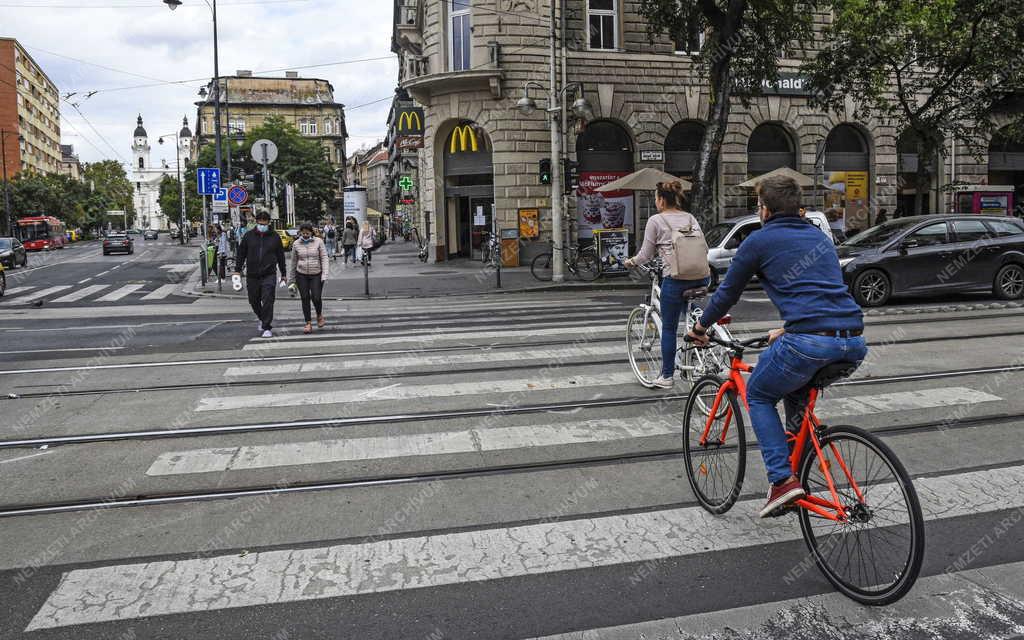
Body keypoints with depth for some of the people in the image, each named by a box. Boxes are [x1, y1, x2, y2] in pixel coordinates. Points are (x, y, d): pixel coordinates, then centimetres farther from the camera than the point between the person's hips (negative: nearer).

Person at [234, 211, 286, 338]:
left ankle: (266, 328, -4)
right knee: (254, 301, 11)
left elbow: (280, 256, 11)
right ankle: (262, 319, 38)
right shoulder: (248, 235, 4)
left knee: (268, 301, -10)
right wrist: (237, 270, 4)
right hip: (252, 276, 2)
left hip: (269, 275, -2)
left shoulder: (274, 236, 4)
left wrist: (283, 274, 13)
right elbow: (241, 253, 9)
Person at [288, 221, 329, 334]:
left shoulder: (318, 242, -1)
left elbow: (324, 258, -2)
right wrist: (292, 278, 13)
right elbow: (294, 262, 11)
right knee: (305, 299, 2)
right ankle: (308, 323, 11)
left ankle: (319, 316, 23)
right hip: (301, 275, 2)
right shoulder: (296, 244, 4)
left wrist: (324, 274, -11)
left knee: (316, 298, -8)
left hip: (316, 275, -2)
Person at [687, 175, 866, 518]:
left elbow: (727, 293, 16)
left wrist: (700, 328, 34)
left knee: (759, 396, 17)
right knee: (794, 389, 33)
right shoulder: (819, 237, 26)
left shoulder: (759, 241, 7)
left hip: (809, 342, -7)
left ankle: (783, 479, 5)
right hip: (854, 344, 7)